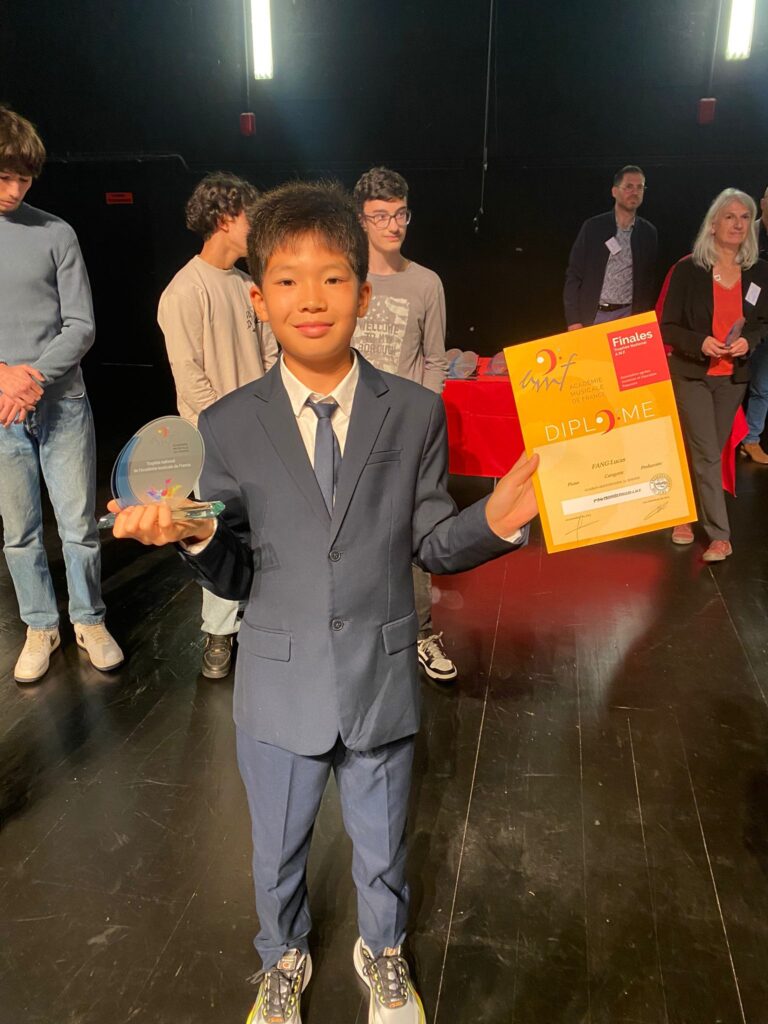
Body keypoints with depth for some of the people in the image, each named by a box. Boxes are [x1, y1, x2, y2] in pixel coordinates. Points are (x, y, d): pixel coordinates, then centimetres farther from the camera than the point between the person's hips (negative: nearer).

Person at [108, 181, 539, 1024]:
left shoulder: (416, 412, -8)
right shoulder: (229, 426, -9)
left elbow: (429, 544, -4)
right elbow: (235, 576, -5)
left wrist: (493, 522, -23)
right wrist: (197, 540, -26)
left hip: (381, 679, 0)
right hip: (279, 686, 1)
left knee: (380, 843, 24)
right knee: (278, 849, 24)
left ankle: (382, 953, 57)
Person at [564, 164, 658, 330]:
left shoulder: (648, 232, 7)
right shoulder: (593, 227, 1)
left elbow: (651, 279, 11)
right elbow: (574, 274, -1)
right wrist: (573, 319, -8)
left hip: (629, 317, 1)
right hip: (593, 316, -1)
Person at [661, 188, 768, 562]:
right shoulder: (688, 269, -9)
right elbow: (668, 326, -7)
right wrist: (699, 342, -24)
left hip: (732, 377, 4)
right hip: (692, 374, -4)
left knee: (707, 452, 12)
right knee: (706, 454, -7)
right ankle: (720, 536, -2)